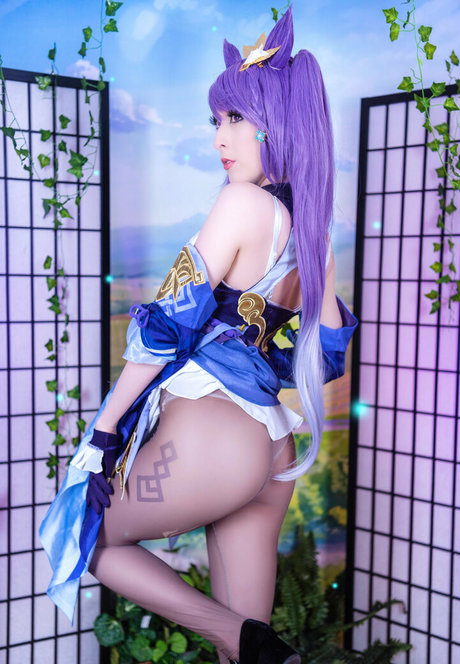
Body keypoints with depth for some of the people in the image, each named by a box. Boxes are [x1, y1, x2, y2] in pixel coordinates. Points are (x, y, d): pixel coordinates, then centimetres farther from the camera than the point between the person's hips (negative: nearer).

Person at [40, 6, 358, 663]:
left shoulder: (243, 202, -10)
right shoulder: (314, 230, 11)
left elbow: (170, 321, -12)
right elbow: (328, 355, 17)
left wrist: (105, 427, -8)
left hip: (208, 430, -8)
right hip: (275, 451, 8)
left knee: (85, 535, 15)